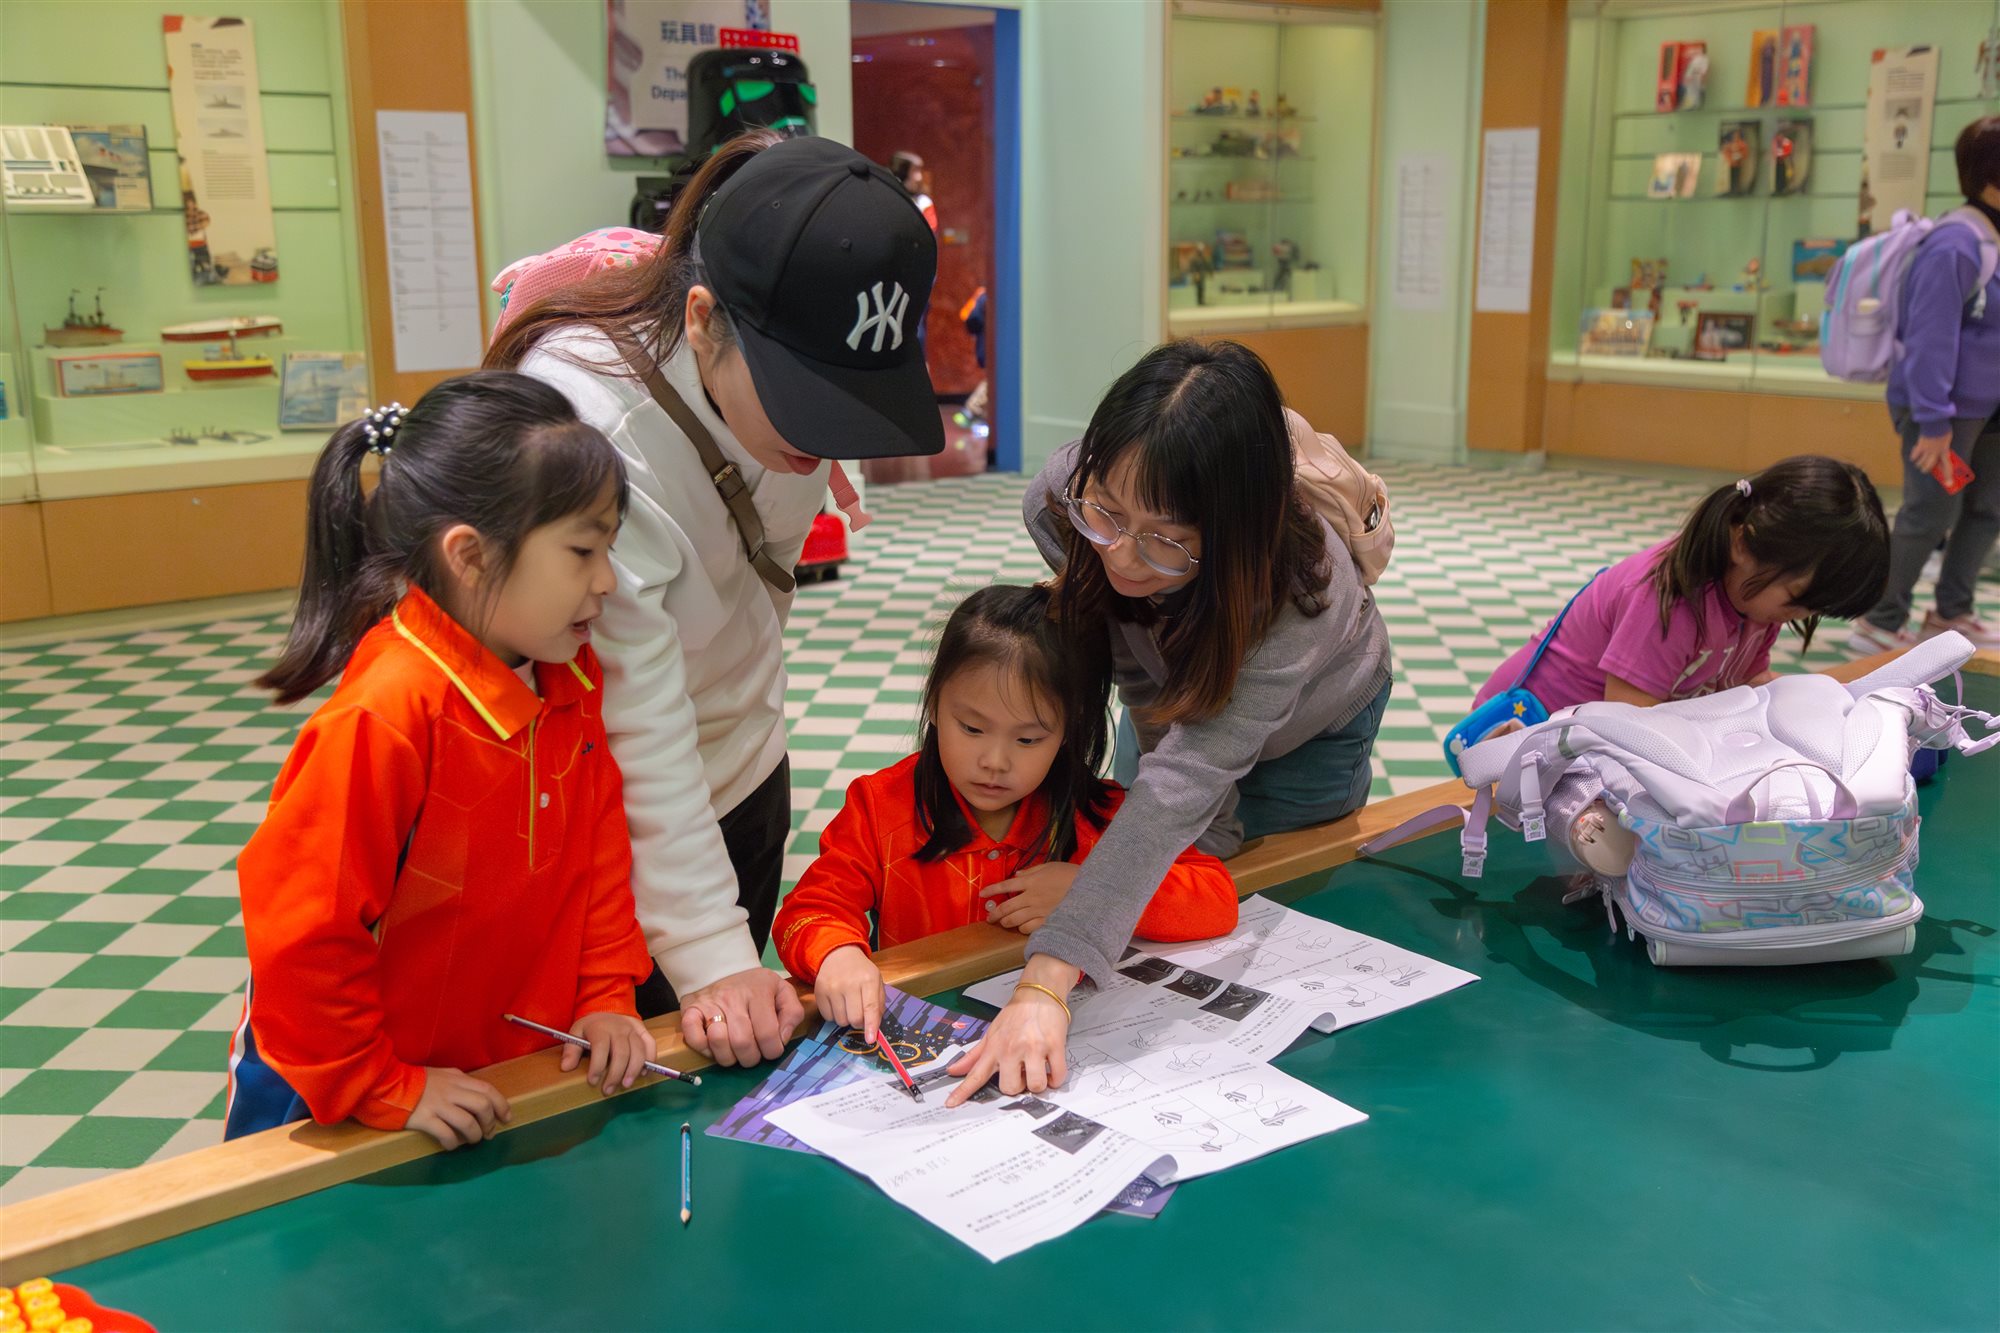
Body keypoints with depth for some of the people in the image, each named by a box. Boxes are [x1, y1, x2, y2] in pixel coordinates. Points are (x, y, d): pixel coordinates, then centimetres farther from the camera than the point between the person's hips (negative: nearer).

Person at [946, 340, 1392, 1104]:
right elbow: (1138, 674, -21)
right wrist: (1206, 828, -27)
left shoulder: (1292, 593, -49)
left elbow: (1182, 784, -57)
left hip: (1304, 730, -3)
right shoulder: (1060, 503, -37)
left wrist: (1045, 986, -65)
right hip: (1167, 699, 4)